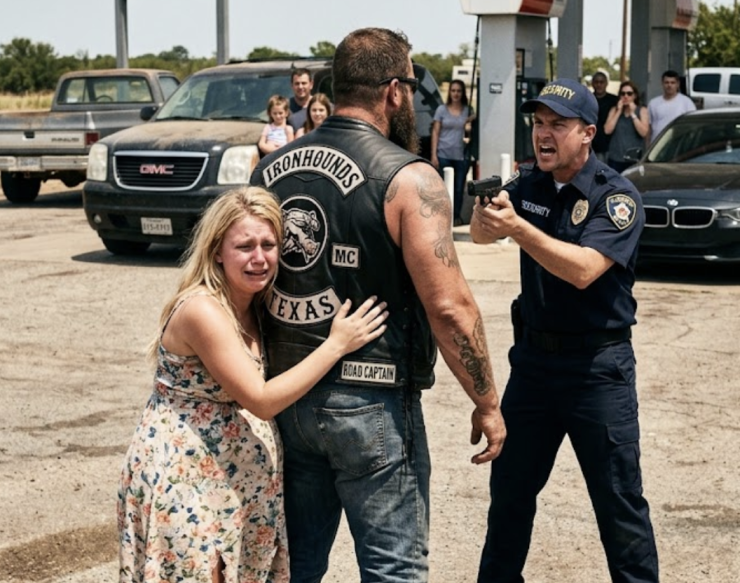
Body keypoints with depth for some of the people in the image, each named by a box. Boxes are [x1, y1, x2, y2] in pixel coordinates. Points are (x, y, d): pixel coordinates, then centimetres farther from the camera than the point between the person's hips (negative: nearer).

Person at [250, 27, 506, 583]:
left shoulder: (270, 169, 5)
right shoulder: (407, 177, -14)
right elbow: (449, 306, -17)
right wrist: (487, 402, -7)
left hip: (285, 392, 7)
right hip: (370, 400, -6)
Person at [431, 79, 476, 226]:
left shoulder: (468, 110, 7)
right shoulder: (442, 109, 4)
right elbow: (435, 132, 3)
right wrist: (433, 155, -4)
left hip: (461, 156, 2)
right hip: (444, 155, -1)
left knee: (459, 188, 3)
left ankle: (457, 216, 15)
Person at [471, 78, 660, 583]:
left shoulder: (616, 196, -14)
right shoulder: (529, 184, 3)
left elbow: (584, 269, -26)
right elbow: (479, 236, -6)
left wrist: (517, 227, -35)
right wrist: (485, 211, -28)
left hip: (598, 366, -5)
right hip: (533, 355, 5)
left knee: (619, 499, 2)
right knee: (510, 487, 16)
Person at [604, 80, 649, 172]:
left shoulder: (642, 110, 5)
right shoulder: (614, 110, 12)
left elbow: (644, 132, -9)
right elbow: (607, 130, -2)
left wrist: (633, 114, -8)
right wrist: (619, 112, -3)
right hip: (615, 159, 2)